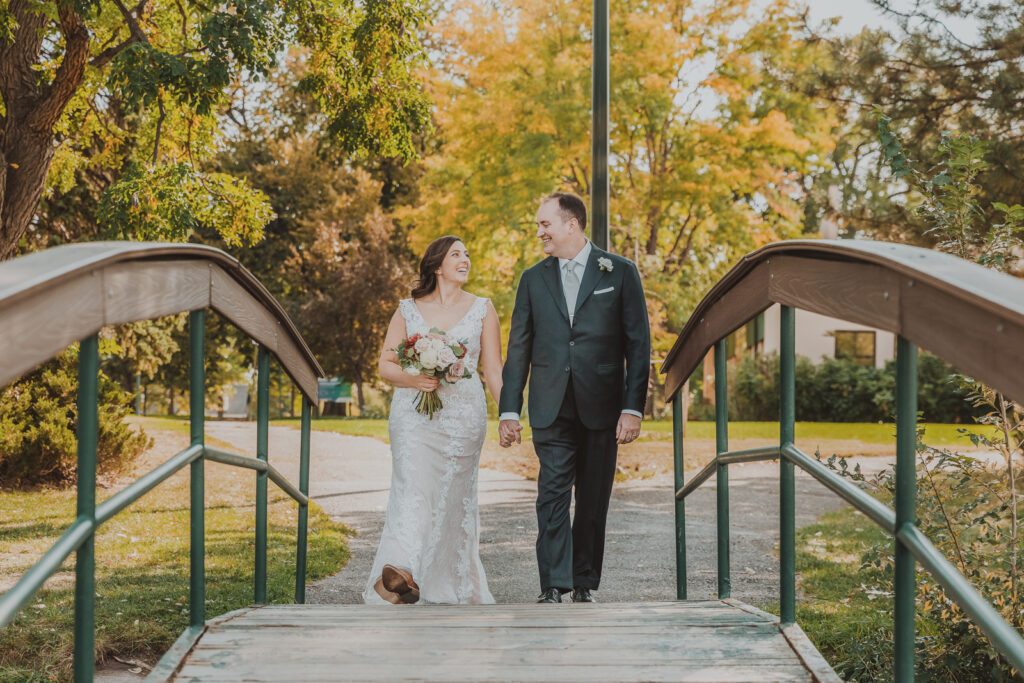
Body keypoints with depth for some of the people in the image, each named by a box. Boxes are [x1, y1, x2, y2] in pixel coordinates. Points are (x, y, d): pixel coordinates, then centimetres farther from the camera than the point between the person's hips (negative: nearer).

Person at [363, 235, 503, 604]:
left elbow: (493, 370, 8)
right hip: (414, 412, -1)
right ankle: (402, 573, -34)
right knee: (413, 485, -18)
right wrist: (411, 379, -12)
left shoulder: (482, 309, 11)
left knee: (455, 494, 2)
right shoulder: (408, 310, 10)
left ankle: (456, 583, 11)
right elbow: (385, 365, 9)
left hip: (463, 414, 1)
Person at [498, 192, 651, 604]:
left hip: (600, 407, -1)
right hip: (551, 408, 1)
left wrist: (633, 408, -7)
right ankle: (553, 587, -8)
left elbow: (638, 345, 1)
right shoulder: (533, 279, 11)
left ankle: (585, 585, 16)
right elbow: (518, 349, 12)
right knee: (552, 496, -8)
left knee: (593, 501, 5)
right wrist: (508, 410, 5)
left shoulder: (620, 272, 4)